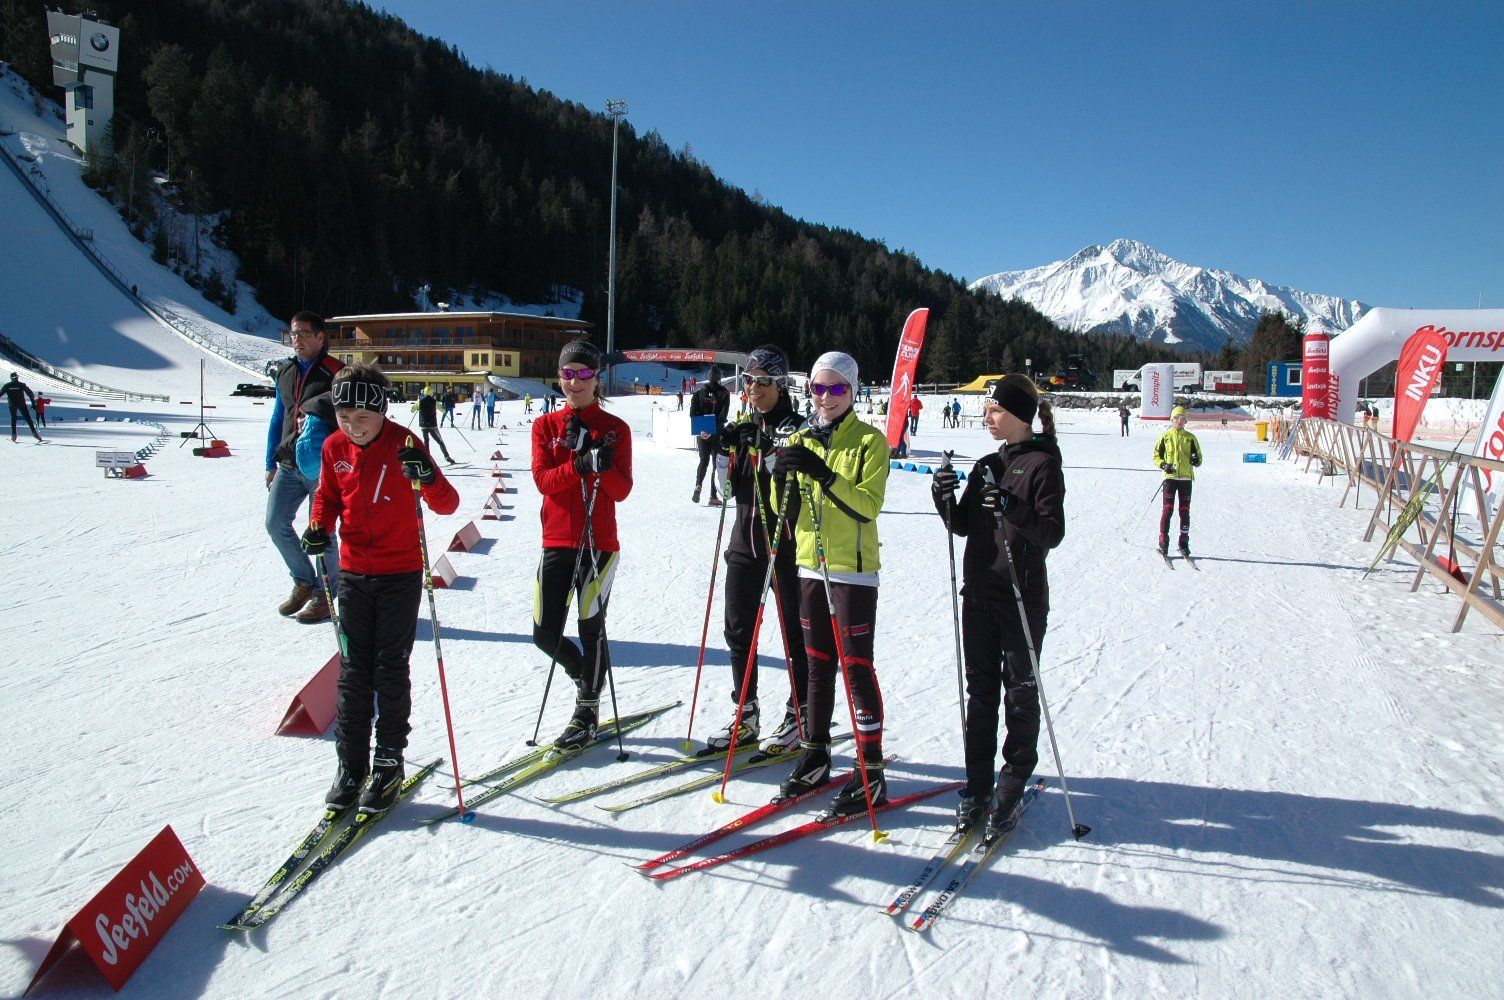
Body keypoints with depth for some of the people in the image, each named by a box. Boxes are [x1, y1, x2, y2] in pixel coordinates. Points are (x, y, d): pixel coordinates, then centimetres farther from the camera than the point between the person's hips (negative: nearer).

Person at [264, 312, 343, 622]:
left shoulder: (335, 373, -7)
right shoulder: (285, 372, 13)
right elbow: (278, 418, 18)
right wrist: (271, 463, 17)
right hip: (288, 465, 6)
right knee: (275, 524, 4)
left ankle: (328, 594, 14)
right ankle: (304, 583, 22)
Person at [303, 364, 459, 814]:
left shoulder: (403, 444, -13)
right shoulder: (334, 447, -1)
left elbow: (447, 505, -17)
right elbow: (328, 496, 14)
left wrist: (428, 477, -37)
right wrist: (318, 526, -7)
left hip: (400, 573, -4)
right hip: (354, 573, 4)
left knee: (390, 669, 3)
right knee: (353, 670, 8)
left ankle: (388, 763, 16)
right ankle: (350, 764, 19)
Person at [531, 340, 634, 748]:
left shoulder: (615, 429, 1)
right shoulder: (545, 425, 7)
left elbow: (622, 491, -5)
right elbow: (543, 480, -7)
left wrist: (604, 465, -24)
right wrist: (580, 465, -23)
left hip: (599, 542, -3)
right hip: (557, 542, 3)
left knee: (591, 627, 0)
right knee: (545, 634, 3)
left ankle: (586, 711, 19)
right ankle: (585, 675, 33)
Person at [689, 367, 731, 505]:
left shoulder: (700, 393, 3)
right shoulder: (724, 394, -5)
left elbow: (693, 414, -5)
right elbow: (723, 416, -16)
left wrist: (700, 429, -10)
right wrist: (713, 430, -19)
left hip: (702, 433, 3)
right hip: (718, 434, -3)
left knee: (704, 461, 18)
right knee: (717, 463, 6)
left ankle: (698, 485, -8)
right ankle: (713, 496, 3)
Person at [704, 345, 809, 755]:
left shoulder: (796, 427, -8)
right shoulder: (743, 426, 10)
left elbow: (799, 487, -17)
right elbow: (732, 487, 9)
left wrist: (771, 450, -28)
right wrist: (722, 452, -6)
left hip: (785, 542, -6)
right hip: (745, 540, 6)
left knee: (794, 632, 4)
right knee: (738, 628, 9)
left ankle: (797, 716, 17)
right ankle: (746, 716, 22)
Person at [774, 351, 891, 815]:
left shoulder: (869, 441, -5)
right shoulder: (802, 439, 10)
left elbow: (868, 504, -18)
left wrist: (823, 473, -29)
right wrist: (782, 475, -14)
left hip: (853, 568, -5)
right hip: (810, 563, 5)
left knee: (855, 665, -5)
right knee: (817, 663, 14)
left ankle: (870, 770, 3)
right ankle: (815, 754, 26)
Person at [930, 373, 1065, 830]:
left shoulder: (1043, 464, -8)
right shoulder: (986, 465, 11)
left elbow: (1053, 533, -14)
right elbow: (963, 526, 11)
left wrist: (1013, 509, -29)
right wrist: (945, 498, -7)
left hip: (1023, 596, -6)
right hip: (979, 591, 6)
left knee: (1019, 688, 6)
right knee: (980, 688, 10)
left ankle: (1016, 775, 21)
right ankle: (978, 783, 19)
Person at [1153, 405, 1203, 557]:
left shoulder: (1190, 438, 9)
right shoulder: (1165, 437, 5)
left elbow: (1198, 457, 13)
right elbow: (1156, 456, 7)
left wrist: (1196, 460, -11)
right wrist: (1163, 465, -12)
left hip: (1186, 478, 2)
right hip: (1170, 477, -2)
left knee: (1185, 511, 5)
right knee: (1167, 510, -7)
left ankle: (1184, 543, 14)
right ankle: (1163, 543, -4)